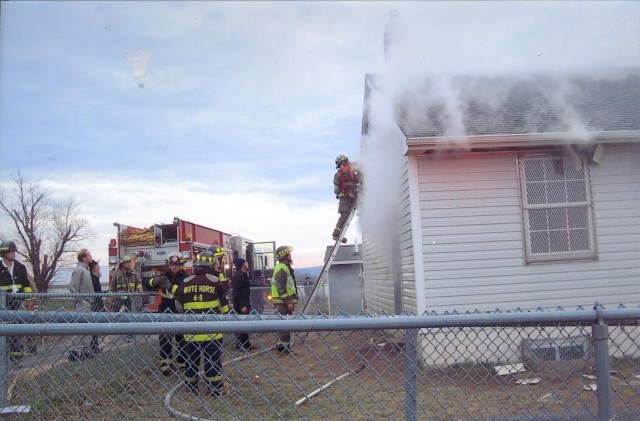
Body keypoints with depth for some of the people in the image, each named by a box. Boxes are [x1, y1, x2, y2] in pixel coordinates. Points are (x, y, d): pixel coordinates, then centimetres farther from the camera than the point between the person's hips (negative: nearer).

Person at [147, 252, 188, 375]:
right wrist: (155, 280, -22)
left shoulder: (185, 277, -7)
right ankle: (165, 362, -3)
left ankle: (182, 362, 23)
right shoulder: (165, 275, 6)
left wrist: (170, 286, -36)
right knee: (164, 336, -7)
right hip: (165, 311, 3)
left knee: (181, 337, 9)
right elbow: (150, 284, 1)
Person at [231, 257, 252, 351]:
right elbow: (237, 292, -23)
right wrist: (242, 305, -25)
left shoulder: (243, 275, 15)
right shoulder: (238, 276, -17)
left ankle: (246, 344, 20)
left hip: (244, 303, 10)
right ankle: (240, 345, 0)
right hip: (241, 305, -10)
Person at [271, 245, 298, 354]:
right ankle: (282, 345, -5)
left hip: (285, 301, 10)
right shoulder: (282, 268, -14)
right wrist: (288, 302, -21)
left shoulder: (285, 267, 19)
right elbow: (280, 287, -21)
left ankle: (282, 345, 18)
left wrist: (292, 301, 21)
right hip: (283, 302, -10)